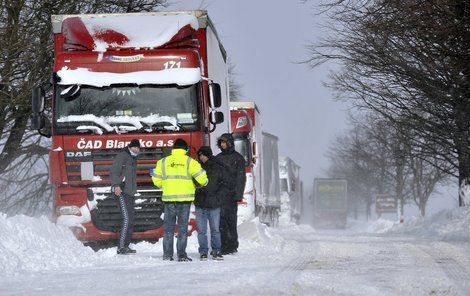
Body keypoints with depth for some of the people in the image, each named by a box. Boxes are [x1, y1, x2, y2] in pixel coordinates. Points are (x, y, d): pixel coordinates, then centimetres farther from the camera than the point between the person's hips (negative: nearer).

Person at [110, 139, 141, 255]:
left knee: (131, 220, 8)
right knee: (126, 219, -16)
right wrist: (116, 185, -27)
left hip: (130, 193, 10)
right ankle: (121, 247, -18)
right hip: (122, 192, -10)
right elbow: (114, 171, -16)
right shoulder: (123, 156, -6)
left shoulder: (132, 159, 23)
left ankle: (125, 245, 13)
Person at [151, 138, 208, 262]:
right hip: (184, 198, -2)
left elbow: (157, 180, 9)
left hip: (168, 198, 2)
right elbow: (200, 176, -8)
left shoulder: (163, 162, 7)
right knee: (182, 226, 2)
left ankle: (167, 254, 5)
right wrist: (204, 183, 13)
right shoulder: (188, 161, -1)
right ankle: (181, 254, -2)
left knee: (168, 227, 8)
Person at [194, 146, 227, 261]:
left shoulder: (218, 168, 4)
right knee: (202, 230, 2)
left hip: (214, 204, -1)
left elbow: (224, 185, 5)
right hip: (200, 204, 1)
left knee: (215, 230, 2)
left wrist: (217, 196, -7)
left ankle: (217, 251, 9)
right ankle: (203, 252, 8)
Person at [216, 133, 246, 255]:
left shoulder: (238, 158, 1)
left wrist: (239, 196, -11)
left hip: (231, 194, -5)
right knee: (221, 220, 0)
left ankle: (232, 246, -2)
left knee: (230, 220, -6)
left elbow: (241, 178, -3)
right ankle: (223, 246, 2)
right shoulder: (218, 158, 17)